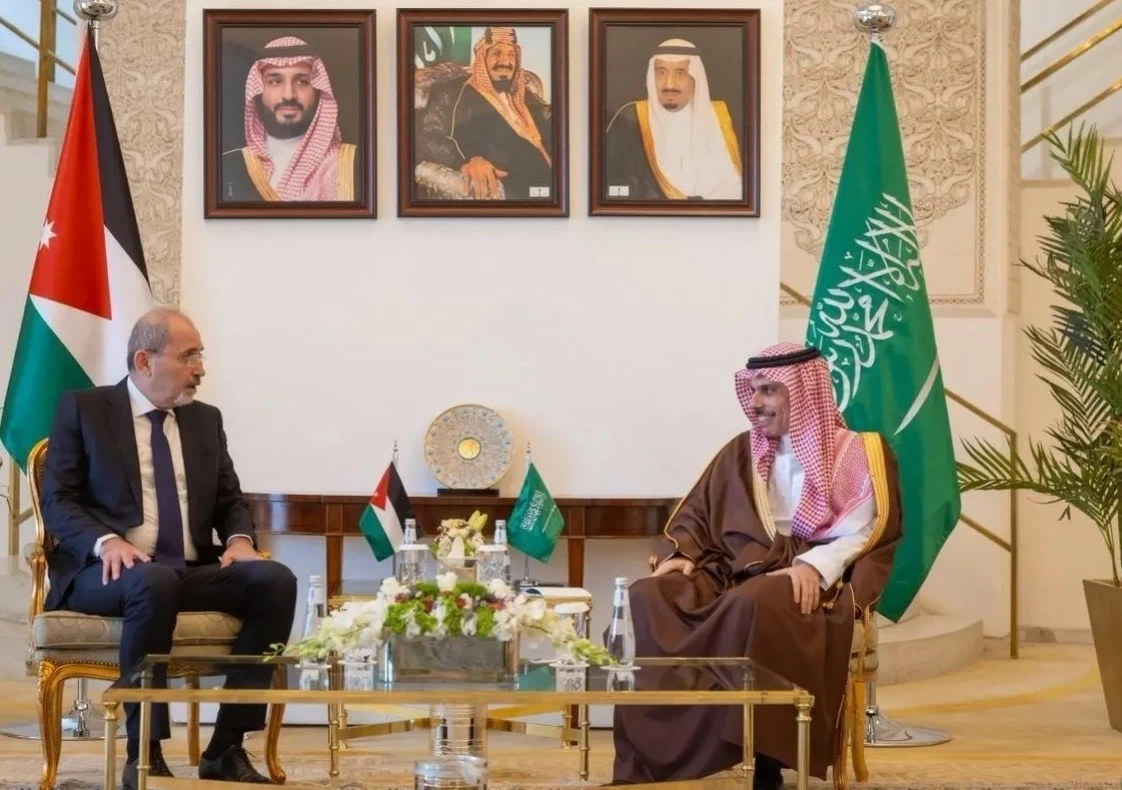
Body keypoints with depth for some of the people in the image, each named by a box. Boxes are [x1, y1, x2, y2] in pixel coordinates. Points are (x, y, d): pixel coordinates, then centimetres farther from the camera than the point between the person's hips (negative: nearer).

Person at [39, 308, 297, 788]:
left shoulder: (205, 419, 18)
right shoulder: (82, 409, 4)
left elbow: (230, 499, 18)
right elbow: (56, 500, -2)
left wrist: (240, 540, -6)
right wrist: (106, 541, -22)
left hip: (192, 570, 5)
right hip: (110, 569, -5)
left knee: (276, 580, -23)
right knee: (155, 583, -40)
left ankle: (226, 748, -21)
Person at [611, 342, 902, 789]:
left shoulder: (856, 454, 5)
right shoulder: (740, 453, 20)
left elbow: (861, 535, -6)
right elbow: (695, 516, 19)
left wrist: (815, 565, -24)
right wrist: (680, 555, -2)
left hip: (813, 583, -5)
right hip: (734, 573, 5)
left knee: (750, 606, -40)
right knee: (650, 597, -25)